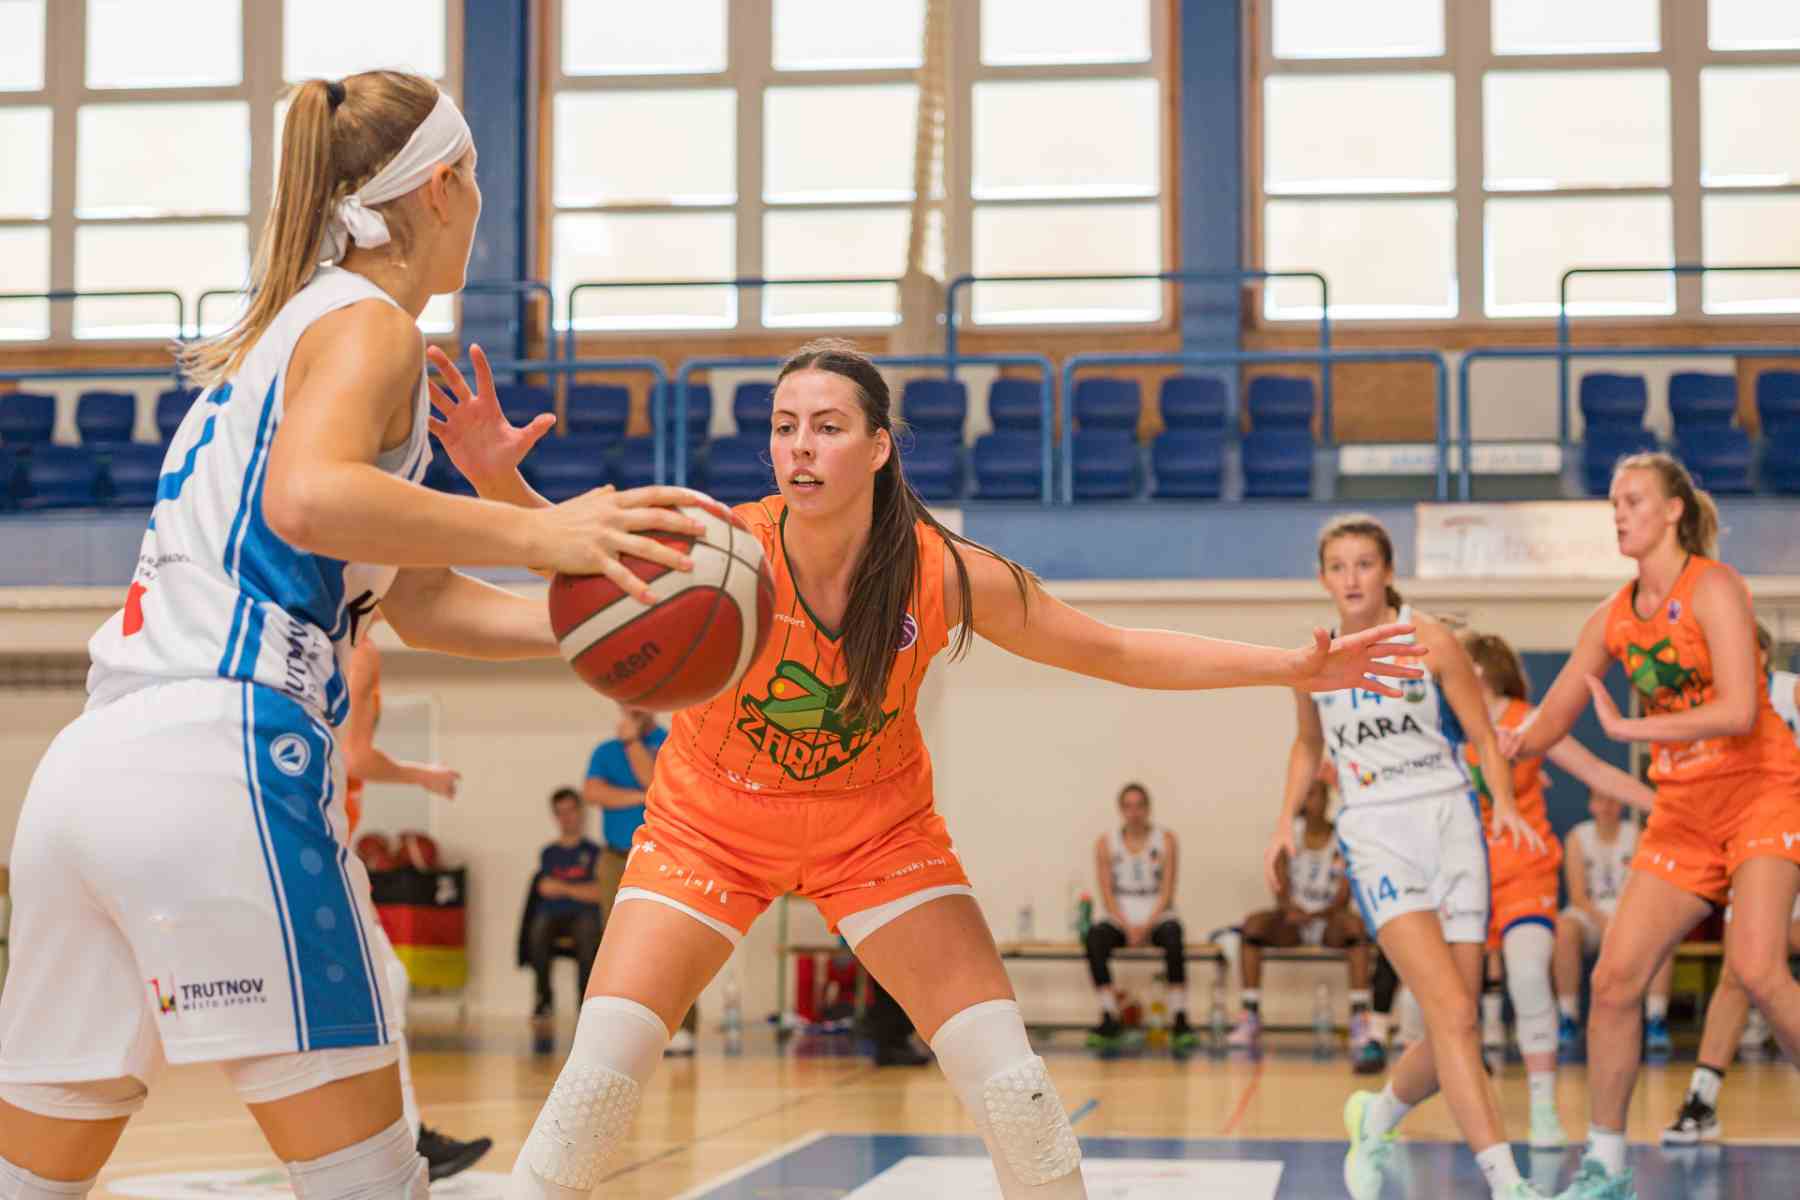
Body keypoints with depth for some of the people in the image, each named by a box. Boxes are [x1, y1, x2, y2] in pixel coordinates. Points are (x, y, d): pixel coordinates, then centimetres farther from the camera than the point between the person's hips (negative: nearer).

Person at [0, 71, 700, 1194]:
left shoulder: (291, 327, 27)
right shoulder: (366, 324, 0)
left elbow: (420, 602, 28)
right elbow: (305, 499, -23)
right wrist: (535, 530, -21)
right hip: (221, 761, -9)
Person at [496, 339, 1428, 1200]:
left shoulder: (944, 574, -21)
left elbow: (1115, 652, -10)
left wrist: (1292, 667, -14)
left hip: (876, 829, 1)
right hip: (709, 825, -1)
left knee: (1011, 1086, -7)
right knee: (598, 1078, -15)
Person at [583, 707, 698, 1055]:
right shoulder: (605, 751, 12)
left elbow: (656, 781, -15)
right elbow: (592, 792, -5)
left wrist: (632, 740, -8)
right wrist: (641, 798, -12)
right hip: (617, 860, 4)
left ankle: (681, 1028, -12)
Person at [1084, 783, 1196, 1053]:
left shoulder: (1166, 840, 3)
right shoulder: (1106, 843, 5)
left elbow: (1167, 891, -3)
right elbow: (1107, 894, -1)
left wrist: (1147, 925, -17)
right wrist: (1128, 927, -15)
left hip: (1156, 918, -1)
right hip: (1119, 919, 1)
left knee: (1173, 936, -35)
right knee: (1095, 937, -32)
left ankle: (1179, 1020, -34)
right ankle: (1109, 1019, -28)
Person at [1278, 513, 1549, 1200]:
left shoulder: (1429, 641, -1)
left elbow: (1484, 738, 0)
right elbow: (1308, 745, 23)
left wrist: (1505, 802, -17)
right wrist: (1286, 821, 11)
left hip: (1451, 828, 1)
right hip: (1376, 840, 0)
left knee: (1453, 1030, 0)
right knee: (1451, 1013, -19)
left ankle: (1376, 1118, 30)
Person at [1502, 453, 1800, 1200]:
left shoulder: (1712, 588, -12)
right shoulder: (1613, 620, 7)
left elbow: (1740, 710, -24)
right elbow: (1547, 724, 12)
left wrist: (1627, 728, -25)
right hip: (1683, 814, 6)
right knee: (1614, 978, -4)